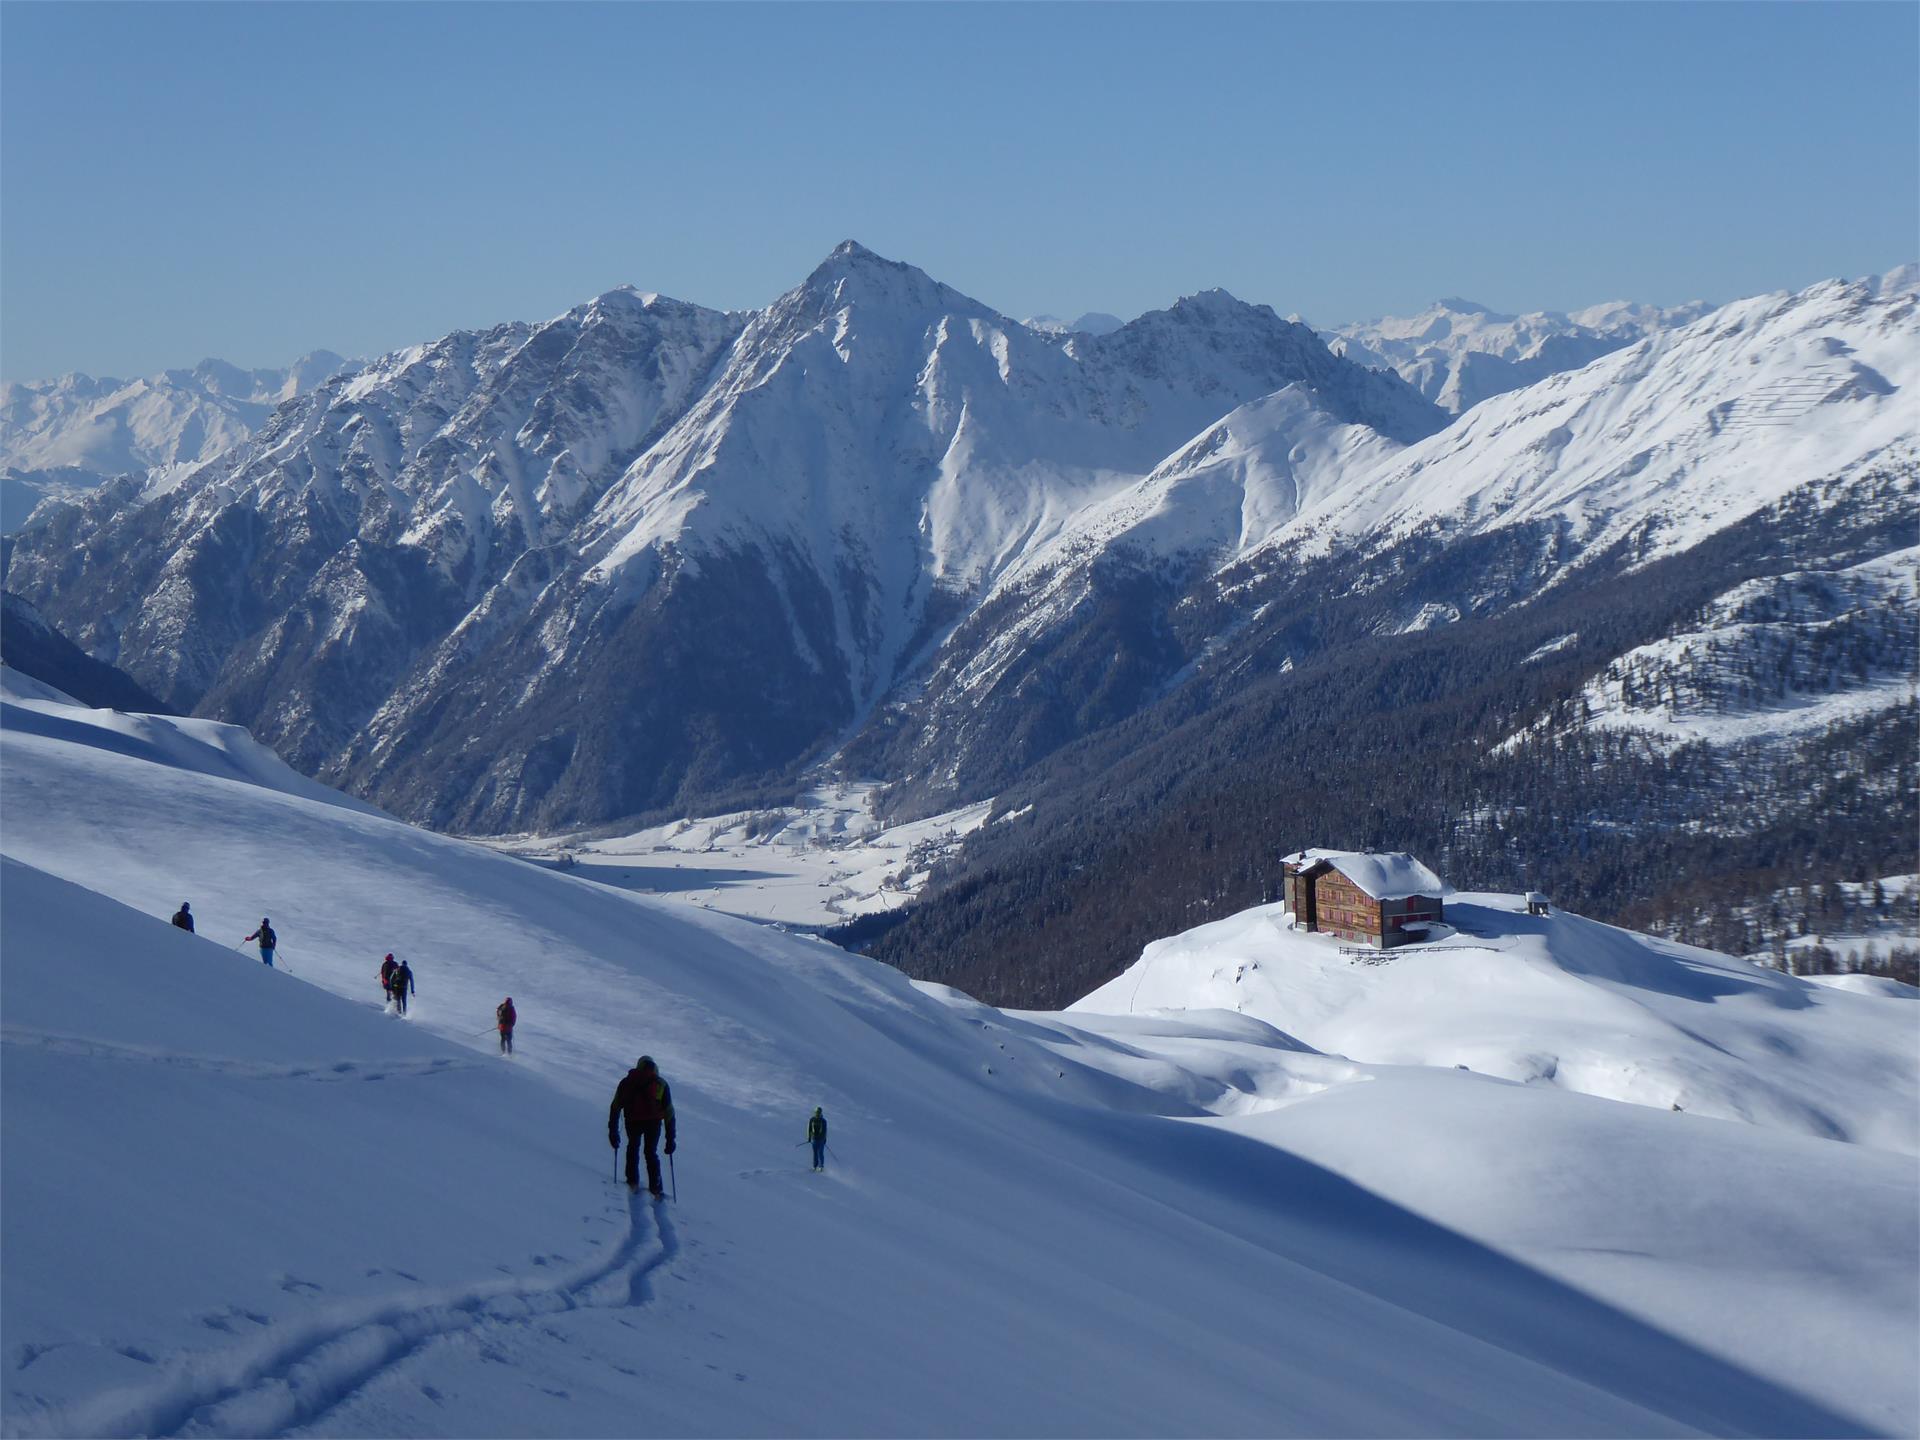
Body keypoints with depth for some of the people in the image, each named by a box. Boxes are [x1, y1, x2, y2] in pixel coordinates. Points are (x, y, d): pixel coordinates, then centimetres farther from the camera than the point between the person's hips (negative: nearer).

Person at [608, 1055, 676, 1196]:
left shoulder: (627, 1082, 18)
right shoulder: (661, 1084, 17)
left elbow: (615, 1107, 12)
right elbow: (669, 1112, 14)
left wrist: (613, 1130, 15)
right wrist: (670, 1138, 16)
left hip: (633, 1121, 0)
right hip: (653, 1121, 0)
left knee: (633, 1147, 26)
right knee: (651, 1153, 17)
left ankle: (632, 1182, 20)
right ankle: (655, 1189, 8)